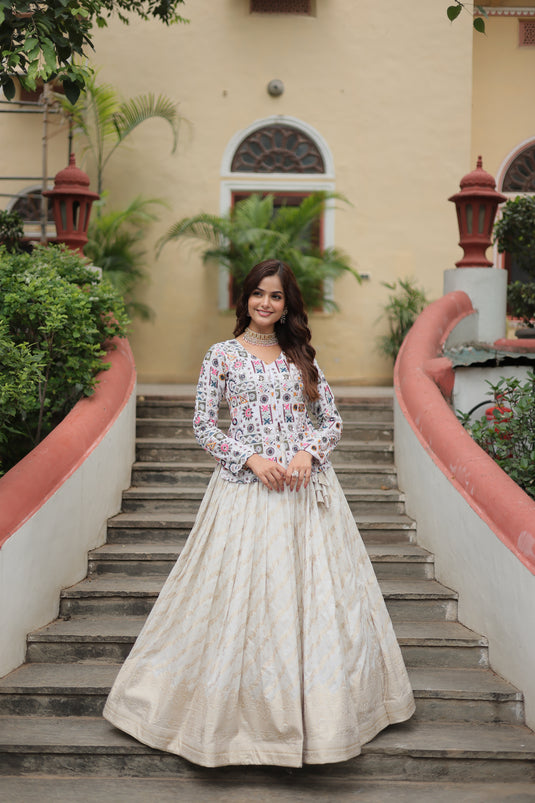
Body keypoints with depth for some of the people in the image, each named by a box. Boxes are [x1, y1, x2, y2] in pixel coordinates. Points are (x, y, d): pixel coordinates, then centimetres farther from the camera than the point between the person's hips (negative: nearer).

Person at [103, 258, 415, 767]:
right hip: (246, 490, -3)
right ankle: (240, 709, 15)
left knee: (315, 593, 5)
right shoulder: (223, 355, 3)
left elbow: (331, 420, 12)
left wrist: (309, 452, -8)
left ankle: (320, 708, 21)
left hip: (305, 488, 3)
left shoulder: (301, 356, 12)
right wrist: (251, 458, -12)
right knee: (242, 596, -2)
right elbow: (203, 426, 0)